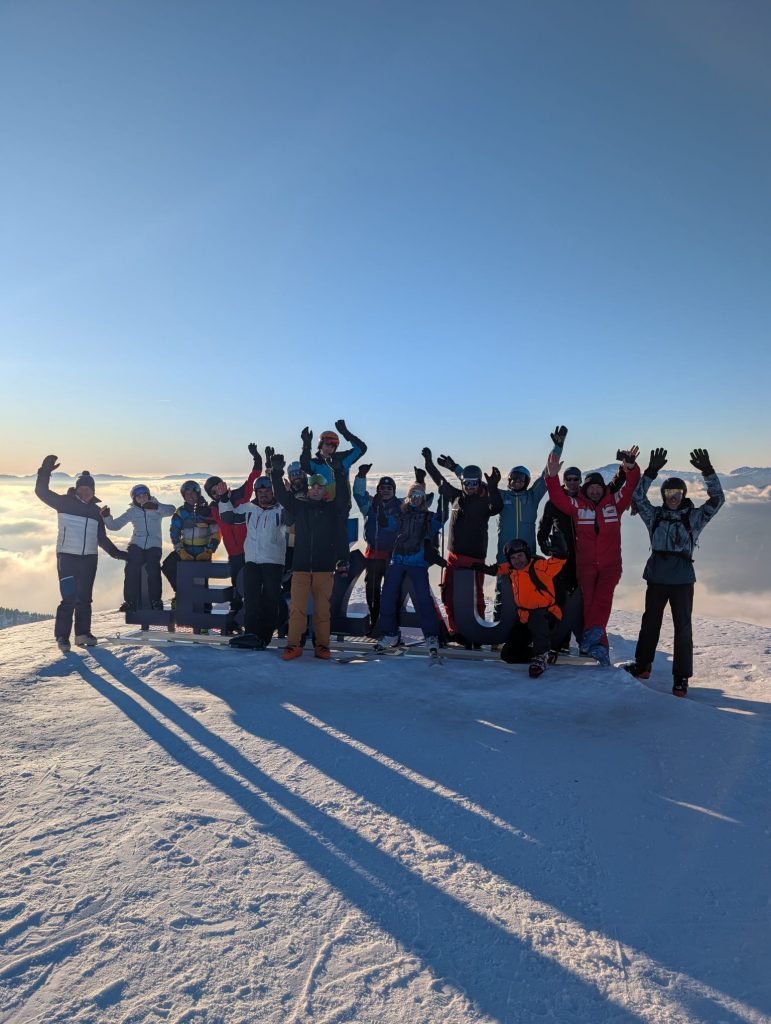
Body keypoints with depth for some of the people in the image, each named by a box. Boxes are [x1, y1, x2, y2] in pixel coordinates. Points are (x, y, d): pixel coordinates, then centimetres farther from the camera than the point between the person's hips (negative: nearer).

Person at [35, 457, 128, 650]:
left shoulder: (95, 510, 13)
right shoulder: (65, 502, 1)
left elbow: (101, 538, 18)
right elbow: (42, 492, -9)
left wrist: (116, 553, 14)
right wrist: (45, 471, -20)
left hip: (89, 558, 5)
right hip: (67, 556, -5)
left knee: (84, 598, 10)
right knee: (69, 598, -9)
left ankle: (83, 634, 18)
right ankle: (62, 636, 1)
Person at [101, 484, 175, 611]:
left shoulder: (156, 507, 4)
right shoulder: (132, 511, 10)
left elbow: (171, 510, -18)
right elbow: (115, 525, 6)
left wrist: (156, 507, -36)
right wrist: (107, 517, -14)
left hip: (153, 545, -2)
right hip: (136, 544, 2)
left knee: (153, 570, -21)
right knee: (132, 569, -18)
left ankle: (156, 601, -9)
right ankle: (130, 601, -9)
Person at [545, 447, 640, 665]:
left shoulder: (614, 502, 8)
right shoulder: (577, 505, 6)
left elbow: (631, 487, -2)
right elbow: (557, 497, -5)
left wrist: (631, 467, -20)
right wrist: (552, 476, -21)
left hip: (610, 563, 0)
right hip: (585, 563, 0)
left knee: (603, 598, -18)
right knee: (589, 602, -6)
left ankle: (591, 635, -24)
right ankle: (599, 645, -3)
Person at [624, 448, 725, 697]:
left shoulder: (694, 517, 3)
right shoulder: (655, 515, 7)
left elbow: (717, 499, -7)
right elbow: (638, 496, -4)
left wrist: (708, 471, -16)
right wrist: (652, 471, -12)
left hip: (683, 580, -2)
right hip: (656, 577, 2)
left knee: (683, 627, 0)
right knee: (650, 623, 13)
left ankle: (681, 678, 8)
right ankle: (642, 665, 28)